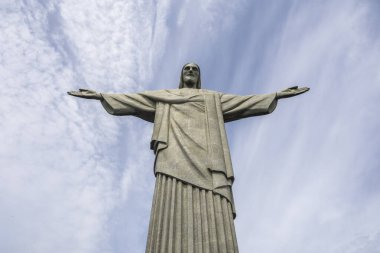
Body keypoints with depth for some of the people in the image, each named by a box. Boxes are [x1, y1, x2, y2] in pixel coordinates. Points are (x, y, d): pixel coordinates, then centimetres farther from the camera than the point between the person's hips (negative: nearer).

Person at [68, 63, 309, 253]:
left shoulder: (213, 99, 34)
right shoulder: (164, 97, 33)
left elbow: (245, 101, 27)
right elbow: (132, 99, 27)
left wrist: (278, 94, 20)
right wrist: (100, 95, 19)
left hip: (205, 156, 1)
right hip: (175, 153, -1)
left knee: (212, 220, -18)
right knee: (173, 219, -20)